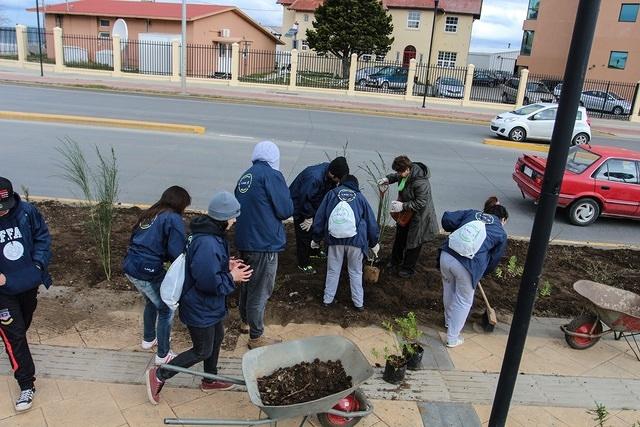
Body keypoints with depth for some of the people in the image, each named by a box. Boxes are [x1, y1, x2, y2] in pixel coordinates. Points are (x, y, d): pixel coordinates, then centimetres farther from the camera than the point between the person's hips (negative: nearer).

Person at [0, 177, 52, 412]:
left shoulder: (27, 211, -15)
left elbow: (42, 236, 0)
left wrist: (39, 263, -10)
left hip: (29, 282, 3)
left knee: (23, 325, 25)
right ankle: (26, 385, 9)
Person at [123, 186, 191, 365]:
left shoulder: (149, 214, 14)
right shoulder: (173, 219, -10)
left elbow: (142, 241, 15)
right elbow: (176, 253, -17)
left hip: (130, 266, 8)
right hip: (148, 272, -8)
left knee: (151, 302, 31)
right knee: (167, 310, 11)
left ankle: (148, 339, 49)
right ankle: (163, 355, 21)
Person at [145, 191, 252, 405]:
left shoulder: (210, 234, -1)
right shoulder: (207, 244, -34)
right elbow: (208, 282, -31)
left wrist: (227, 265, 1)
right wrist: (231, 278, -18)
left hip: (209, 305, 10)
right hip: (200, 309, -10)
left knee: (216, 338, 25)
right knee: (202, 351, 7)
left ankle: (210, 380, 45)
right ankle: (158, 375, 22)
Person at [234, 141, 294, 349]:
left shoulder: (246, 176, 10)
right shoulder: (271, 174, -14)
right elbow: (286, 210, -13)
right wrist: (287, 199, 6)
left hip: (245, 240, 8)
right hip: (264, 243, -8)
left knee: (248, 283, 25)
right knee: (260, 290, 3)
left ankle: (246, 321, 43)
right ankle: (256, 337, 15)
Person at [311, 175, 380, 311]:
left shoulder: (331, 194, 10)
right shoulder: (360, 197, 10)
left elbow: (319, 217, 9)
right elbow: (371, 221, 13)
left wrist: (316, 238, 18)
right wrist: (373, 243, 24)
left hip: (335, 239, 0)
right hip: (355, 240, 0)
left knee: (333, 270, 15)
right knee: (355, 272, 13)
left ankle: (328, 299, 24)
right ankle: (358, 302, 18)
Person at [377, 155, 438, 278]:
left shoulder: (420, 182, -35)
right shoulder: (405, 174, -10)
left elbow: (421, 203, -31)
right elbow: (397, 176, 15)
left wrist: (403, 206, -33)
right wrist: (388, 179, -6)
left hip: (418, 215, -9)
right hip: (405, 213, 9)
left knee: (413, 242, 8)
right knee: (399, 237, 23)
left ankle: (408, 269, 27)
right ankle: (395, 261, 44)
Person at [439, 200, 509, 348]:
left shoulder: (472, 213, 20)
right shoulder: (501, 234, 14)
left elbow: (447, 219, 9)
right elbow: (493, 261, 17)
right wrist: (480, 274, 34)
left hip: (446, 255, 4)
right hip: (467, 265, -4)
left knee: (448, 291, 29)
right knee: (464, 301, 19)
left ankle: (449, 321, 54)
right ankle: (452, 338, 28)